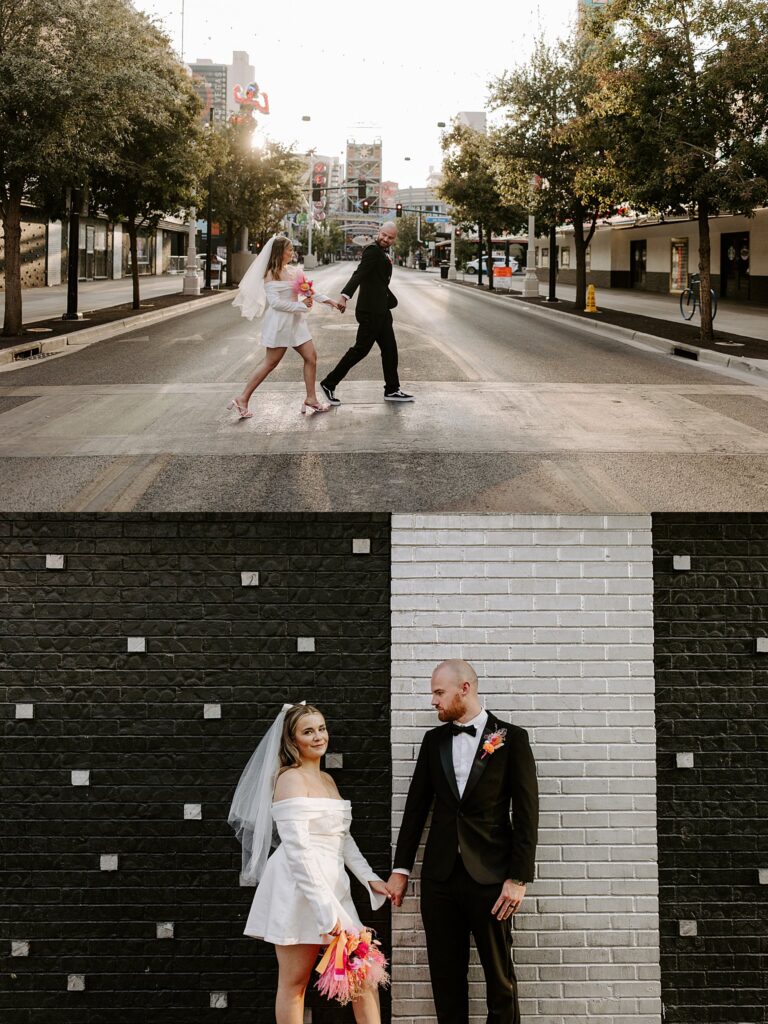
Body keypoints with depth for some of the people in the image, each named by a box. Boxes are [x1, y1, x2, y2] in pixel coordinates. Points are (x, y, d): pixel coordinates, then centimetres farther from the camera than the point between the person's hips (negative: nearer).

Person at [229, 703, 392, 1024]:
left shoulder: (327, 780, 17)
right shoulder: (291, 779, -9)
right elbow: (297, 848, -18)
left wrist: (369, 877, 11)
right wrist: (324, 908, -22)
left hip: (331, 886, 8)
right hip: (299, 889, -8)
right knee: (294, 983, 0)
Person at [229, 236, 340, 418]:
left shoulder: (291, 271, 10)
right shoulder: (271, 274, -12)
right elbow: (275, 302, -19)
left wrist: (328, 301, 6)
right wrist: (301, 305, -18)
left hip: (295, 321, 8)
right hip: (279, 323, -8)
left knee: (311, 357, 5)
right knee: (270, 362, -3)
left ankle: (311, 400, 12)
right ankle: (243, 399, 4)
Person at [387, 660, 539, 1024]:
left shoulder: (511, 738, -2)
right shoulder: (434, 740, 10)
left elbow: (526, 812, -4)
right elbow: (416, 806, 12)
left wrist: (519, 877, -10)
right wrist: (401, 869, 9)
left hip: (489, 875, -4)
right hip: (440, 875, 4)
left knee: (499, 976, 3)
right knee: (445, 975, 7)